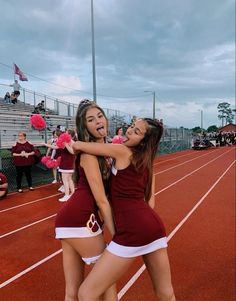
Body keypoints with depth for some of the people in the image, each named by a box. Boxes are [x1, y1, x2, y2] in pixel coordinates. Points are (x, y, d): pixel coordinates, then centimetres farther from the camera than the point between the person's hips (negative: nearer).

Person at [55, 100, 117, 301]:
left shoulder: (103, 149, 14)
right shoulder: (89, 153, -13)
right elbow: (101, 200, -14)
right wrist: (116, 235, -8)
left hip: (72, 218, 8)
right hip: (80, 220, -8)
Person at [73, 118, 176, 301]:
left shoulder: (122, 151, -2)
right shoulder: (147, 163, 19)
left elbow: (78, 146, 0)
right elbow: (150, 203, 17)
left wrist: (75, 146, 22)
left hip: (132, 231, -9)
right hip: (154, 225, 9)